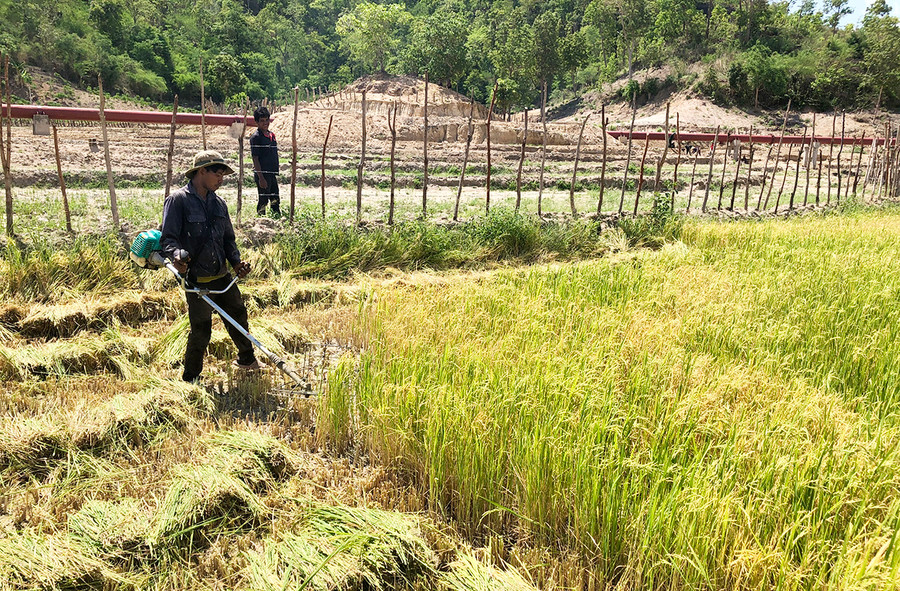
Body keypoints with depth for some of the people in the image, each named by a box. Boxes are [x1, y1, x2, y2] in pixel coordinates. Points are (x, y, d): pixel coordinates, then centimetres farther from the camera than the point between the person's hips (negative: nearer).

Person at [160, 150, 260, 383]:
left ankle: (246, 359, 41)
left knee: (238, 315, 17)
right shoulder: (178, 200, -9)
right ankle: (190, 379, 19)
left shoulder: (219, 203, 11)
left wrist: (236, 261, 0)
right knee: (201, 331, -1)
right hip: (196, 280, -6)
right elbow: (167, 238, -15)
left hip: (222, 276, 6)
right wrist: (176, 255, -35)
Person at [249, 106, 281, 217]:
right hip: (262, 174, -7)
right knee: (263, 201, -2)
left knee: (275, 201, 13)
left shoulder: (272, 135, 13)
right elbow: (255, 159, -12)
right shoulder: (255, 137, -9)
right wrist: (261, 178, -17)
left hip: (272, 174, 7)